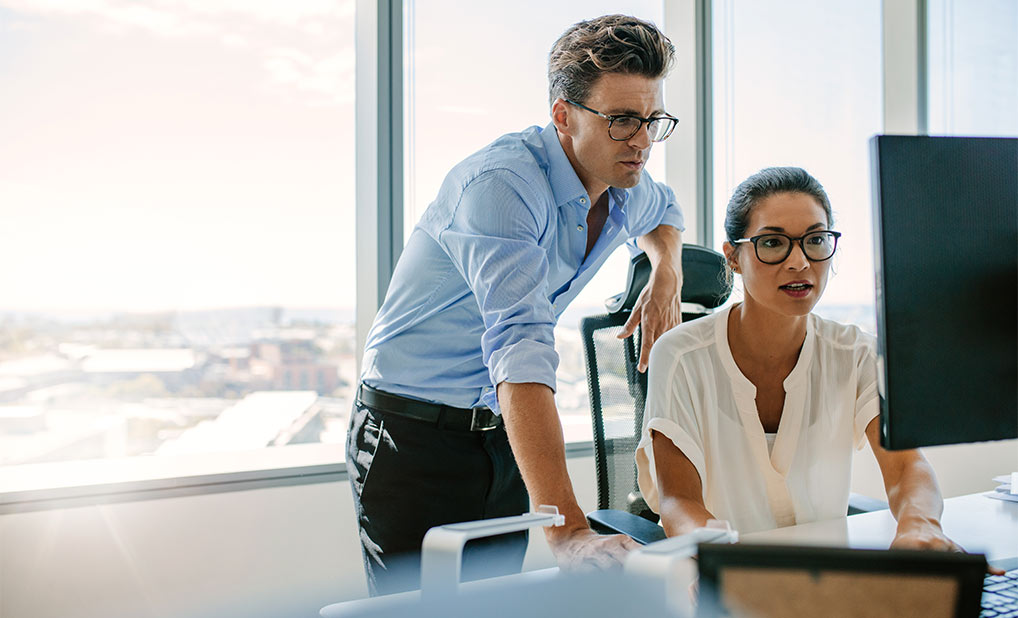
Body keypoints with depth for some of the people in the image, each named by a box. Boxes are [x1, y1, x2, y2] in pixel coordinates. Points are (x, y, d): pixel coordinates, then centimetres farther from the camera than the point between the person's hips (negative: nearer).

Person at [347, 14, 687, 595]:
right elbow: (521, 349, -40)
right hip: (415, 436, -7)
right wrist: (567, 530, -48)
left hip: (503, 437, 7)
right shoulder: (501, 183, -27)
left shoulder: (624, 188, 0)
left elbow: (663, 212, 28)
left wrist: (667, 276, 3)